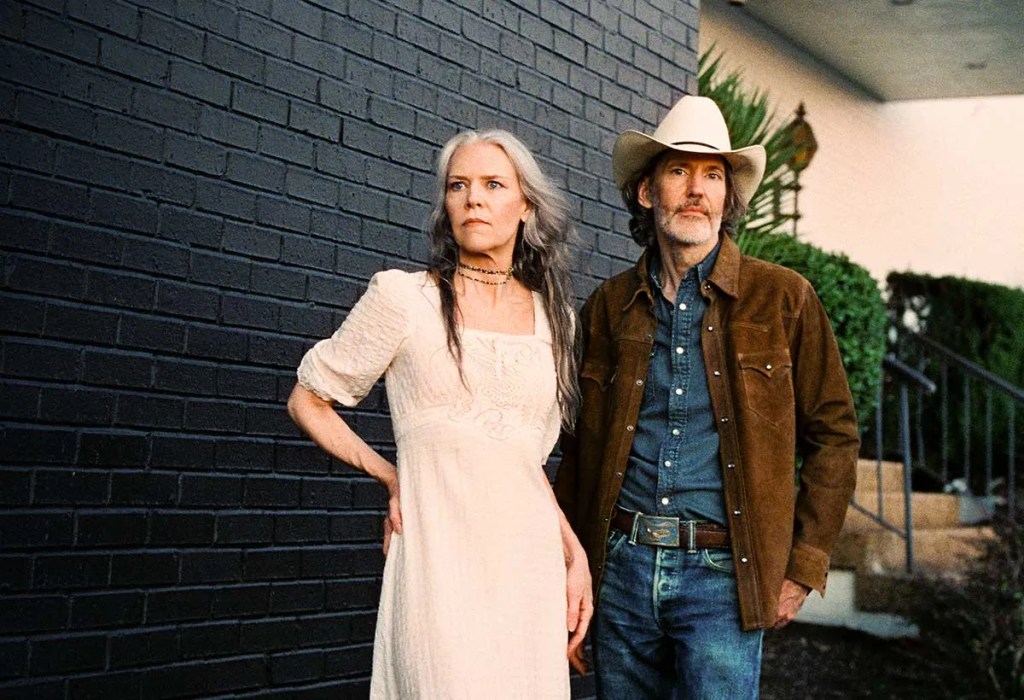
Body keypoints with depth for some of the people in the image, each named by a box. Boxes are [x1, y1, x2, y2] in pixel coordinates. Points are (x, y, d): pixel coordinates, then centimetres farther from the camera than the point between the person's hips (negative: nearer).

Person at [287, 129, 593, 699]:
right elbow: (308, 402, 8)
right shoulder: (404, 298, 0)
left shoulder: (553, 316, 12)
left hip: (531, 562, 4)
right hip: (441, 560, -4)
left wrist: (575, 555, 9)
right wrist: (389, 476, 0)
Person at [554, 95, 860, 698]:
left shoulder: (783, 299, 1)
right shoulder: (609, 307, 8)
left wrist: (802, 567, -2)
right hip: (621, 565, 3)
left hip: (723, 574, -3)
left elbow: (835, 436, 4)